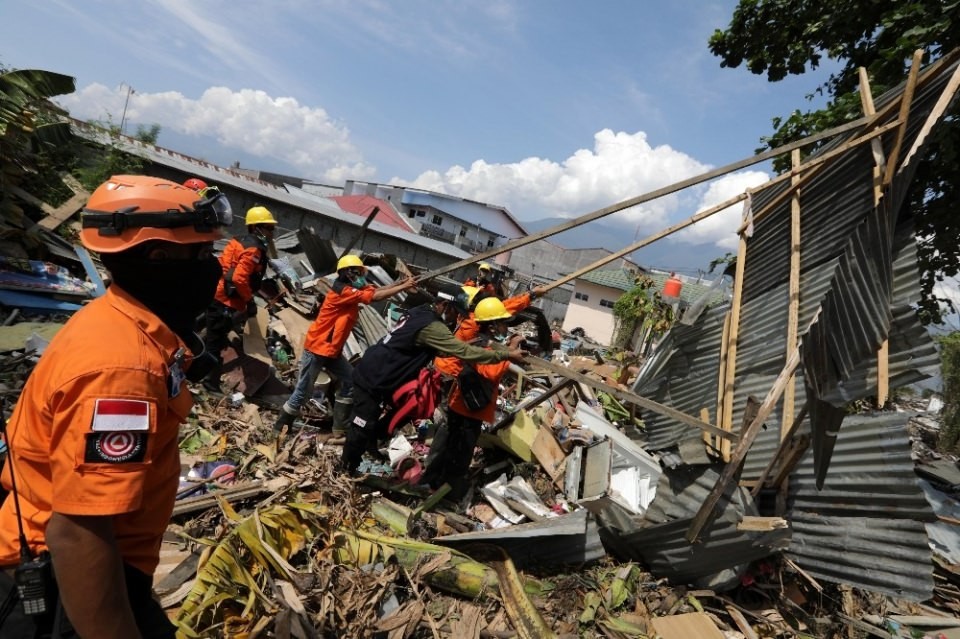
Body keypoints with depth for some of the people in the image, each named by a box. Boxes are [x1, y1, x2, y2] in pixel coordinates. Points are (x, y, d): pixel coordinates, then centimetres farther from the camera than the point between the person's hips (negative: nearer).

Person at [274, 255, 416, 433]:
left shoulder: (353, 289, 7)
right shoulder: (342, 290, -22)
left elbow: (378, 289, 0)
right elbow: (376, 296, -26)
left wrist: (401, 282, -11)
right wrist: (404, 287, -21)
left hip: (333, 350, 9)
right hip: (317, 348, -9)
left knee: (350, 381, 8)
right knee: (303, 391, 0)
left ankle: (340, 427, 14)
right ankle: (280, 427, 16)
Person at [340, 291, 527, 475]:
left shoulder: (421, 312, 5)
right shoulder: (430, 326, -25)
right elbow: (464, 351, -30)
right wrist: (506, 355, -27)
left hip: (372, 372, 9)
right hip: (372, 378, -9)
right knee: (363, 427, 5)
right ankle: (347, 467, 22)